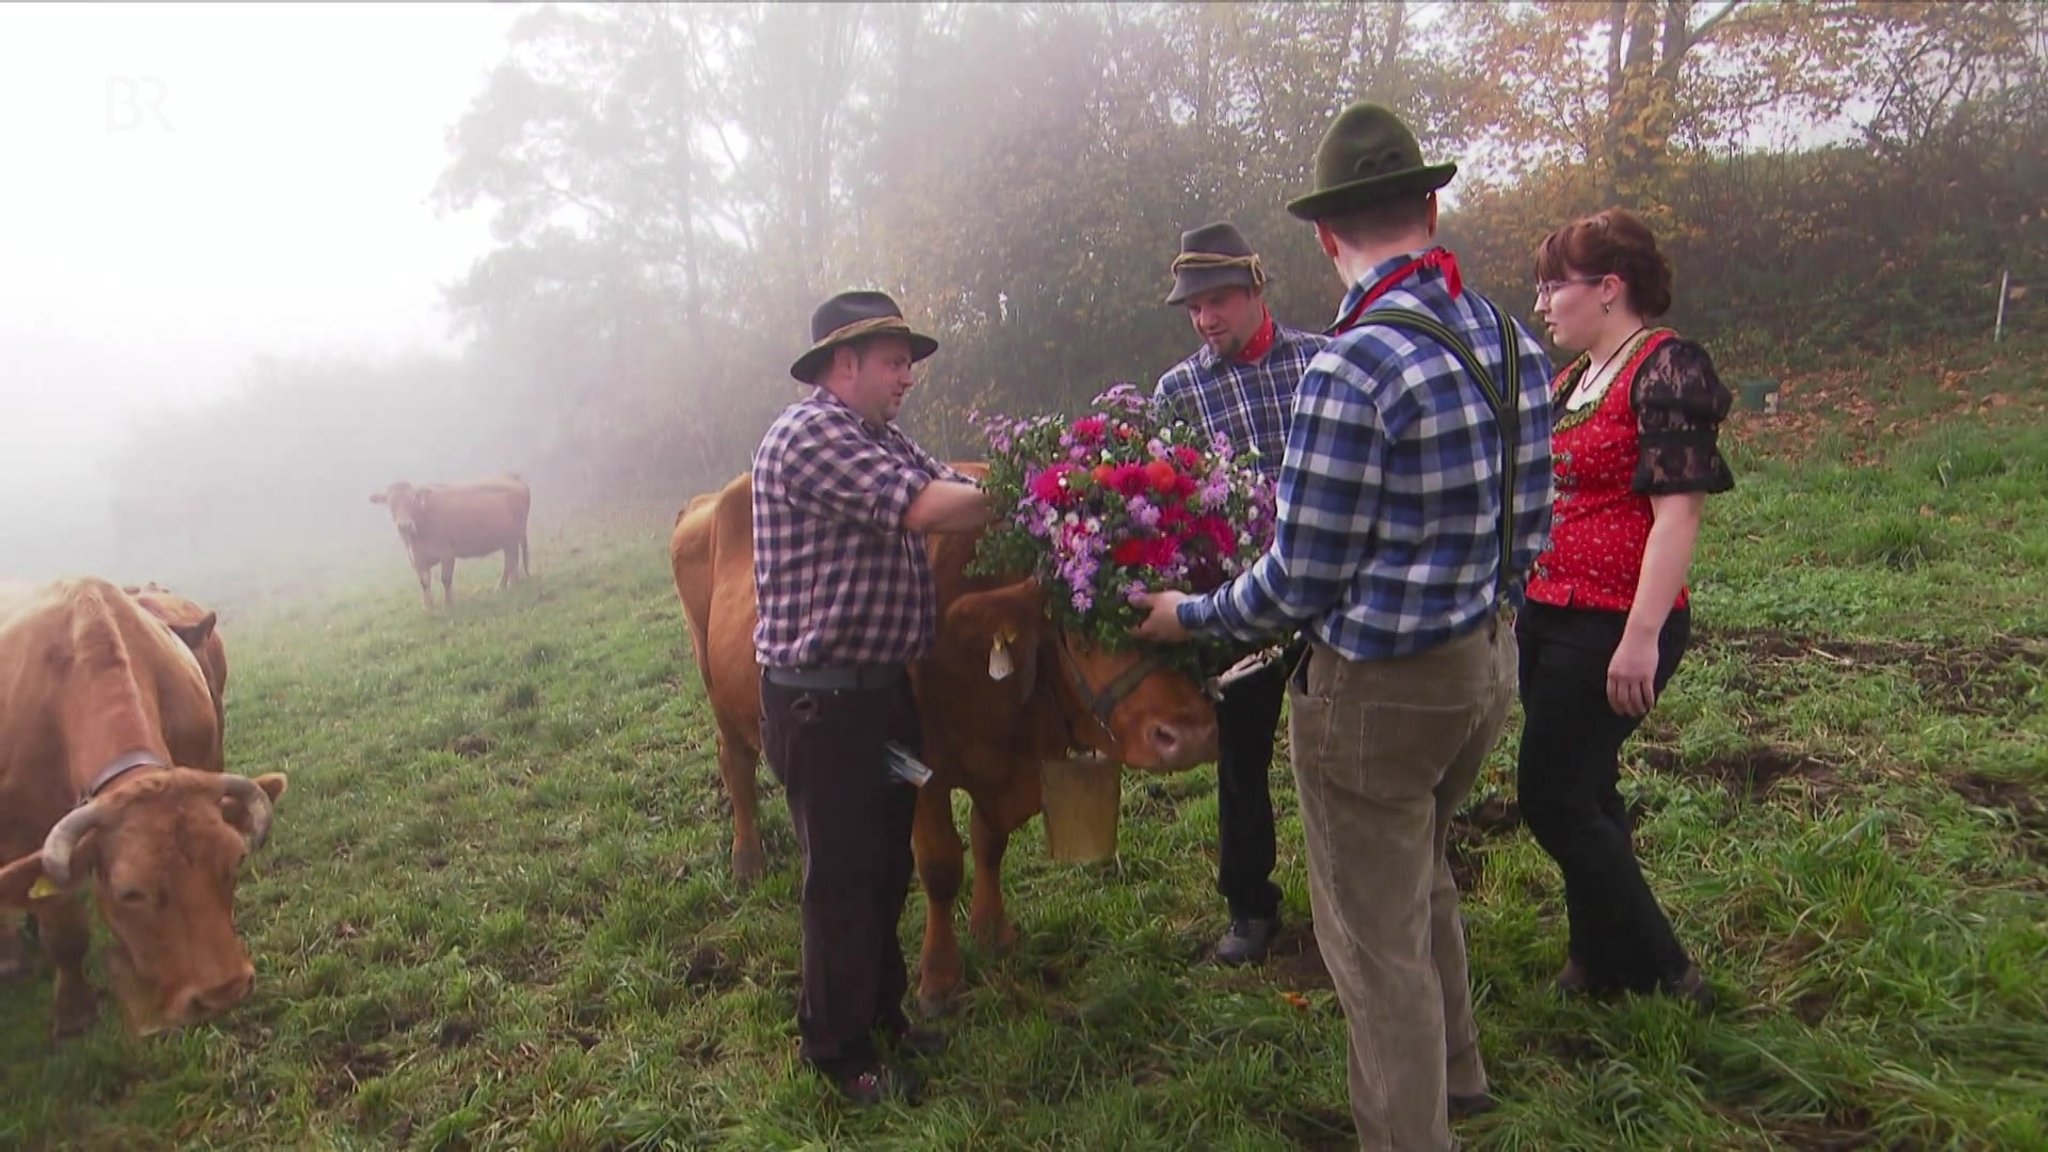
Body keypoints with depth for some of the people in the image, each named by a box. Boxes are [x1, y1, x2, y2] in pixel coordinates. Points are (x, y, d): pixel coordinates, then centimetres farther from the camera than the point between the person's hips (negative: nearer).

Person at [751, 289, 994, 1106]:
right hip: (821, 702, -9)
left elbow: (954, 481, 6)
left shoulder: (883, 441, 15)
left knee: (888, 865, 21)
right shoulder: (810, 434, -18)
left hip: (883, 687, 9)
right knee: (842, 879, 5)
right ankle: (837, 1050, 23)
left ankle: (881, 1010, 39)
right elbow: (932, 509, -26)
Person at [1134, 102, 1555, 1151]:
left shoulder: (1354, 369, -25)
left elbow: (1298, 587, -20)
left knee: (1376, 938, 10)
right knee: (1420, 878, 30)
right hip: (1488, 661, 9)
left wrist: (1187, 616, -3)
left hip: (1377, 689, -9)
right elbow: (1526, 534, 9)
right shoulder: (1515, 345, 0)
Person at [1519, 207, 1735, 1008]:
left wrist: (1642, 638, -25)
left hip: (1615, 628, -9)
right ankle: (1601, 958, 32)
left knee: (1553, 797, -4)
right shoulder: (1572, 379, 14)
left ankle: (1659, 975, 13)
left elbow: (1678, 512, -20)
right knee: (1583, 792, 16)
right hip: (1549, 617, 9)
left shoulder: (1665, 367, -12)